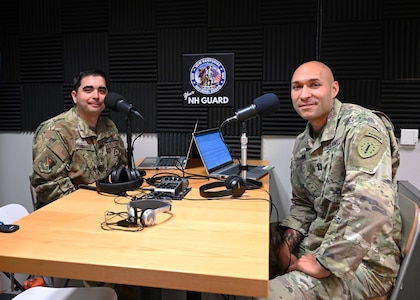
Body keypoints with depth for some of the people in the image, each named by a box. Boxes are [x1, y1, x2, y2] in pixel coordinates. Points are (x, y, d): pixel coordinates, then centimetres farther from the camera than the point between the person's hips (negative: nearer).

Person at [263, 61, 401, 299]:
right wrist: (286, 244, -4)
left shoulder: (361, 125, -19)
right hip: (316, 242, 8)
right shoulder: (303, 143, 6)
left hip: (362, 260, -7)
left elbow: (370, 206, -31)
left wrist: (324, 263, -24)